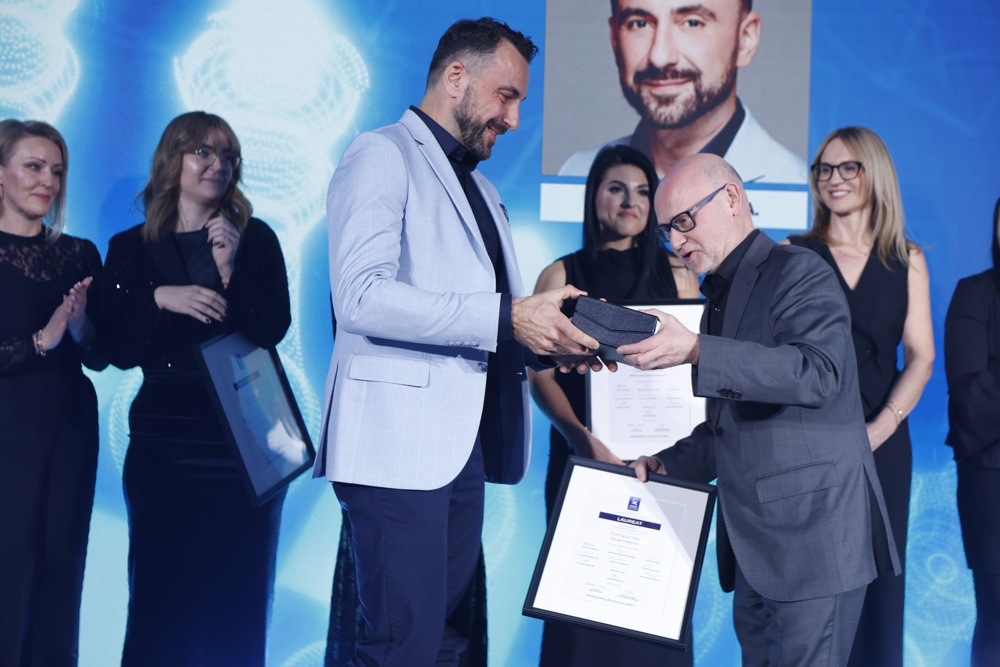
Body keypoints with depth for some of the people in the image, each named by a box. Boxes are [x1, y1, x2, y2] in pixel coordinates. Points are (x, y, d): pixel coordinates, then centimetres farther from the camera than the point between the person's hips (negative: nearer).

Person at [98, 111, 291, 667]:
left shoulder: (255, 238, 7)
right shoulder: (130, 250, 9)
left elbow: (272, 330, -4)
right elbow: (119, 350, 1)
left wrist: (230, 268, -16)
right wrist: (160, 300, -14)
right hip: (165, 440, 0)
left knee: (238, 594, 2)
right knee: (161, 593, 0)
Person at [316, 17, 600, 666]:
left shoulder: (481, 189, 26)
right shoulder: (383, 155, -3)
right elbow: (362, 296, -18)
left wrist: (550, 337, 6)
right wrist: (507, 318, -22)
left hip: (464, 443, 9)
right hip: (400, 440, -9)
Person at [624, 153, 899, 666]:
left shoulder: (798, 272, -7)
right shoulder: (721, 295, 20)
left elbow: (817, 371, -27)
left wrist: (694, 350, -31)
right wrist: (668, 464, 14)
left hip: (813, 535, -9)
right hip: (753, 546, 9)